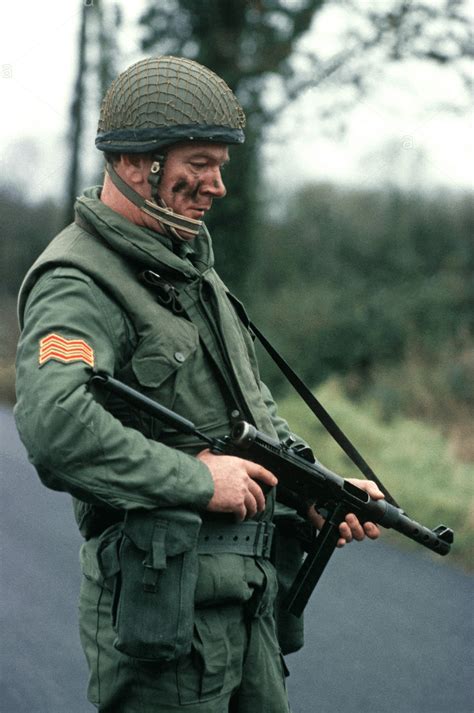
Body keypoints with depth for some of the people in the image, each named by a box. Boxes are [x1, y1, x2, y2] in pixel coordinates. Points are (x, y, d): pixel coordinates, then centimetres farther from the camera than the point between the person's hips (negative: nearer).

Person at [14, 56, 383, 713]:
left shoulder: (188, 262, 16)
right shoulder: (79, 283, -15)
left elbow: (252, 405, 24)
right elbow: (55, 424, -33)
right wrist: (198, 479, -23)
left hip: (247, 596, 9)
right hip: (161, 602, -9)